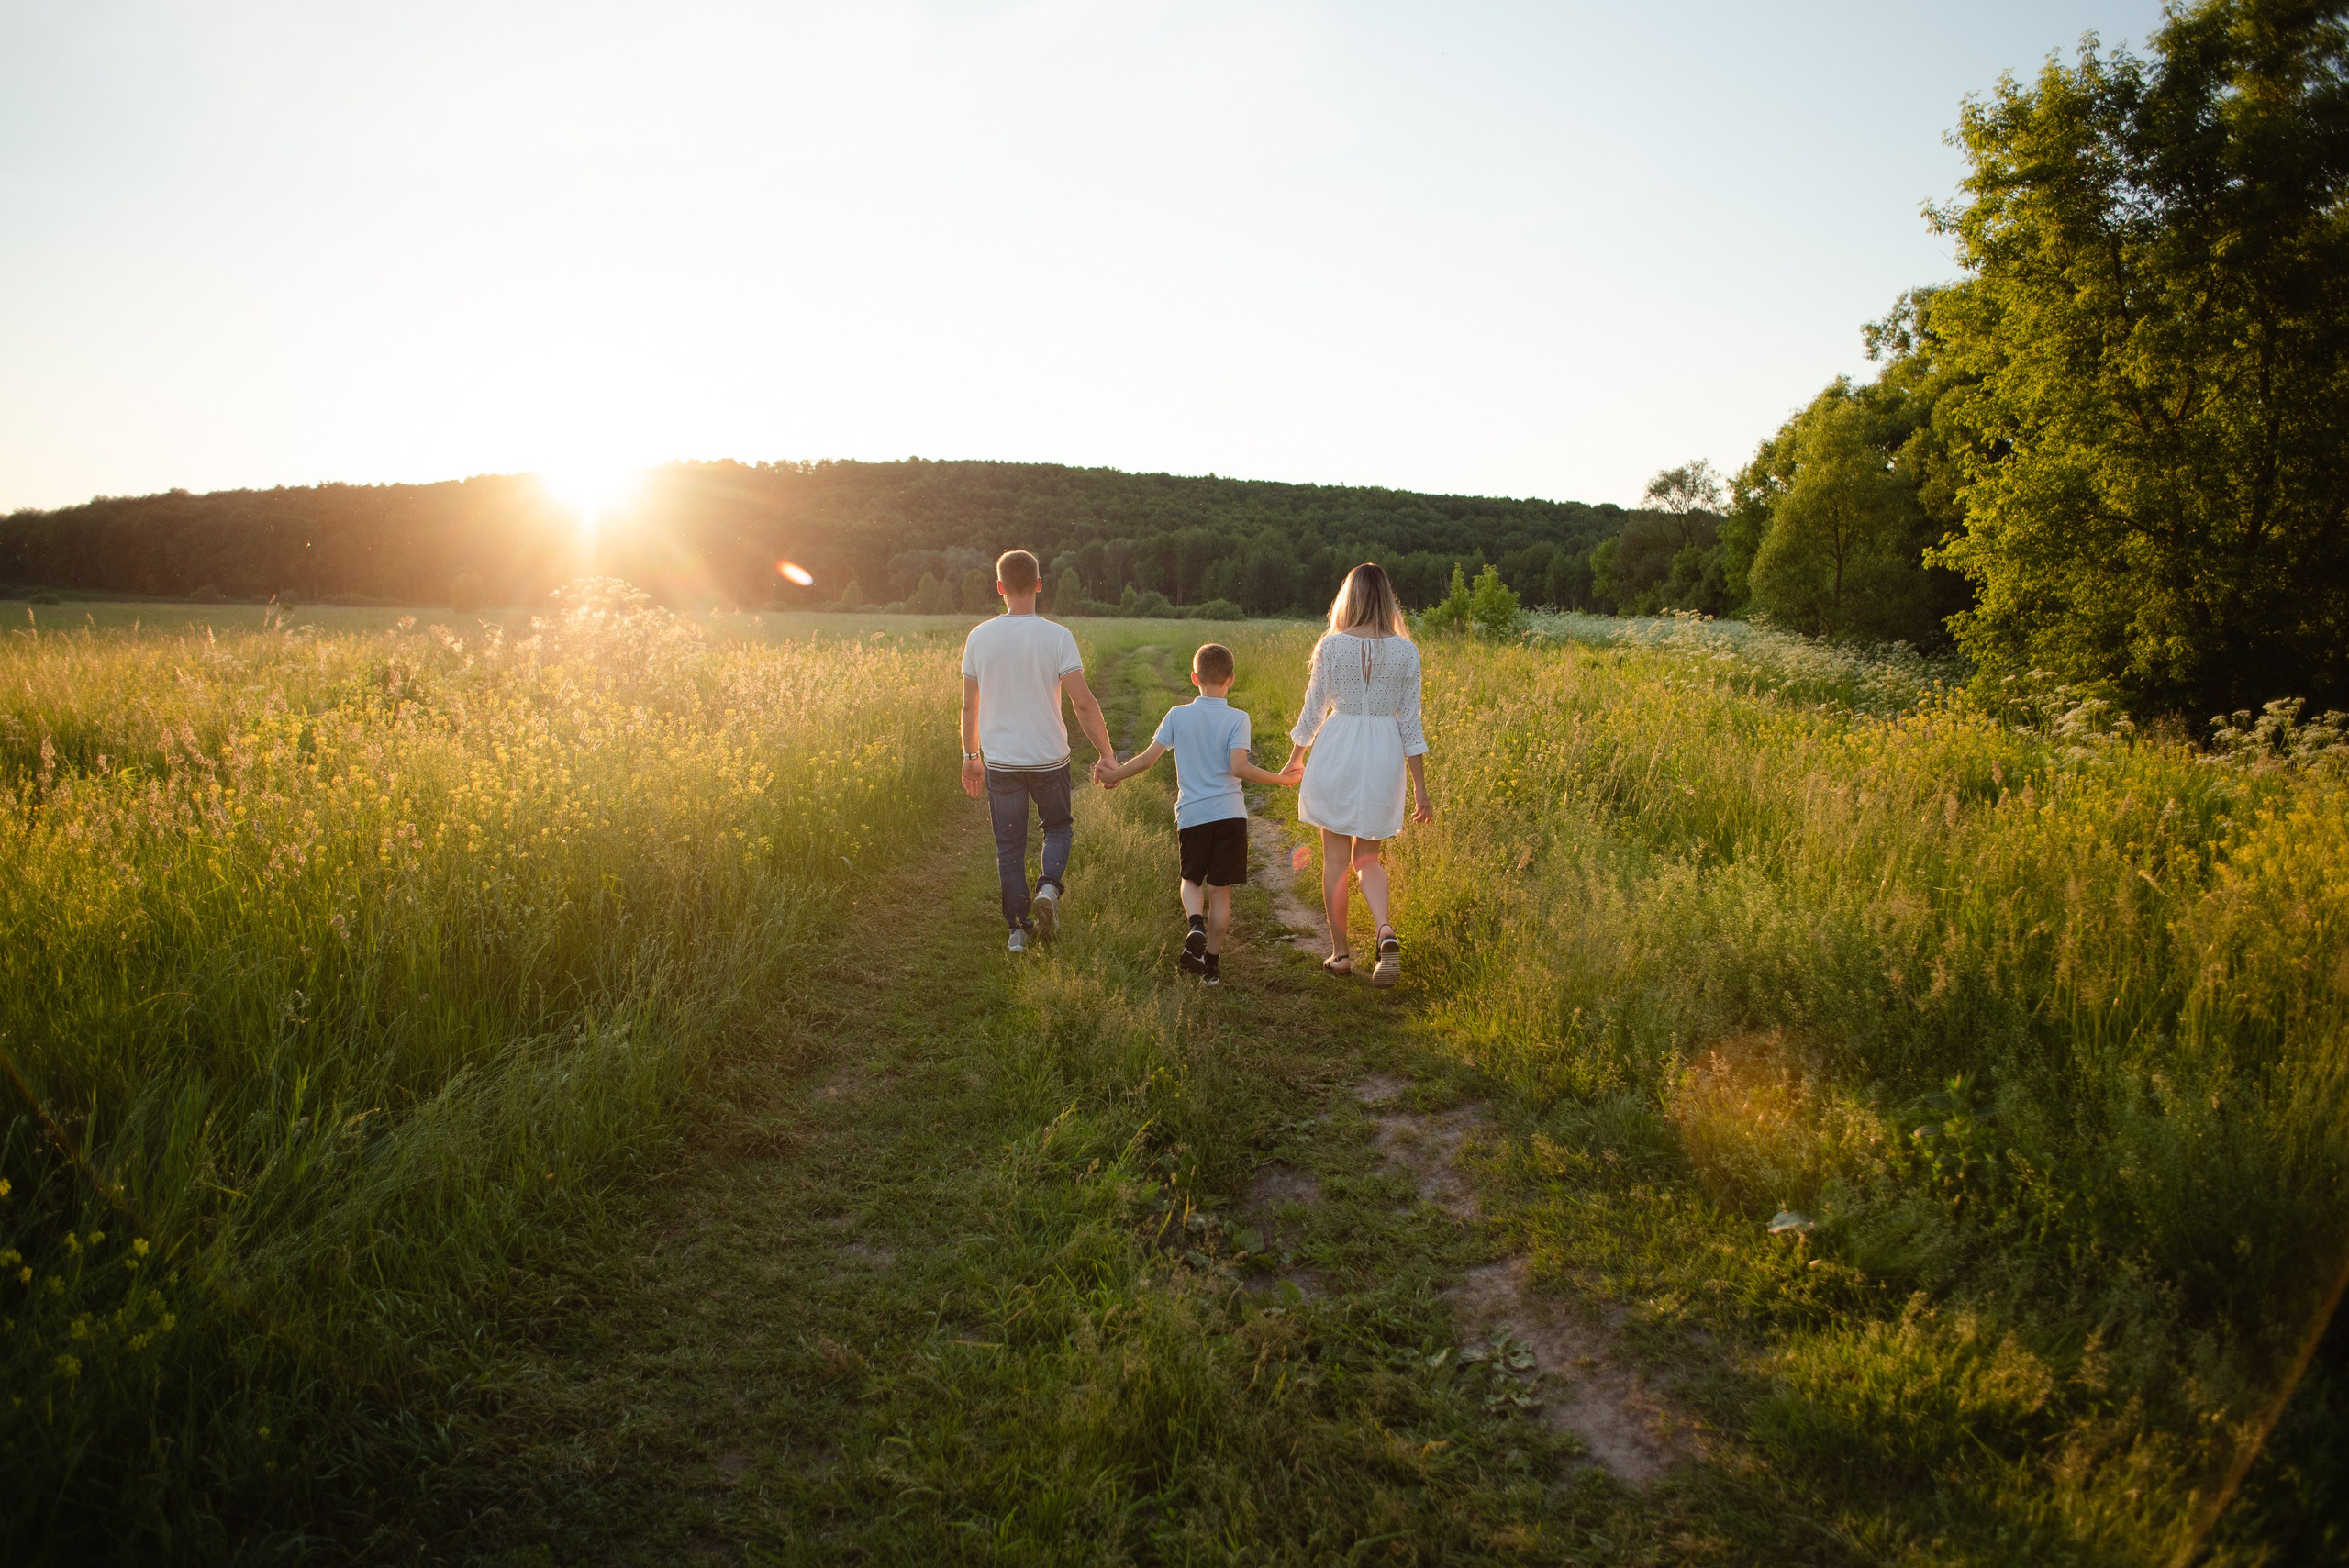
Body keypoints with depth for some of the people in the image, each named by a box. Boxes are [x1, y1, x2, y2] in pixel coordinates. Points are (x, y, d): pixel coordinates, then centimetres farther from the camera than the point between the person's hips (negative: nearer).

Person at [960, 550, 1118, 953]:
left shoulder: (980, 637, -2)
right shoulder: (1057, 636, -10)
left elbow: (969, 707, 4)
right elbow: (1083, 703, -13)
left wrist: (970, 757, 17)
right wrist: (1106, 757, -5)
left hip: (999, 760, 1)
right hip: (1049, 758, -1)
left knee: (1009, 846, 12)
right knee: (1059, 826, 21)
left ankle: (1019, 928, 13)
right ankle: (1049, 887, -4)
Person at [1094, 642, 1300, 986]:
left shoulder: (1178, 715, 1)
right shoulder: (1237, 718, -4)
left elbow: (1147, 758, 1)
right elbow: (1239, 767, -15)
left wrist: (1114, 775, 15)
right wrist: (1280, 779, -5)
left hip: (1191, 815, 1)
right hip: (1229, 813, -1)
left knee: (1191, 879, 20)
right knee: (1220, 890, 7)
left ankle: (1196, 925, -9)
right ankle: (1211, 963, 11)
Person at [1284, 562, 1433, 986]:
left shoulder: (1332, 645, -6)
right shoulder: (1406, 651, -3)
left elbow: (1314, 709, 1)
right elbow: (1410, 722, -1)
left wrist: (1295, 759, 17)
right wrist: (1420, 788, 4)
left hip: (1337, 750, -2)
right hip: (1383, 758, 2)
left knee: (1335, 859, 10)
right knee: (1367, 857, 15)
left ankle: (1340, 954, 16)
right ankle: (1385, 930, -11)